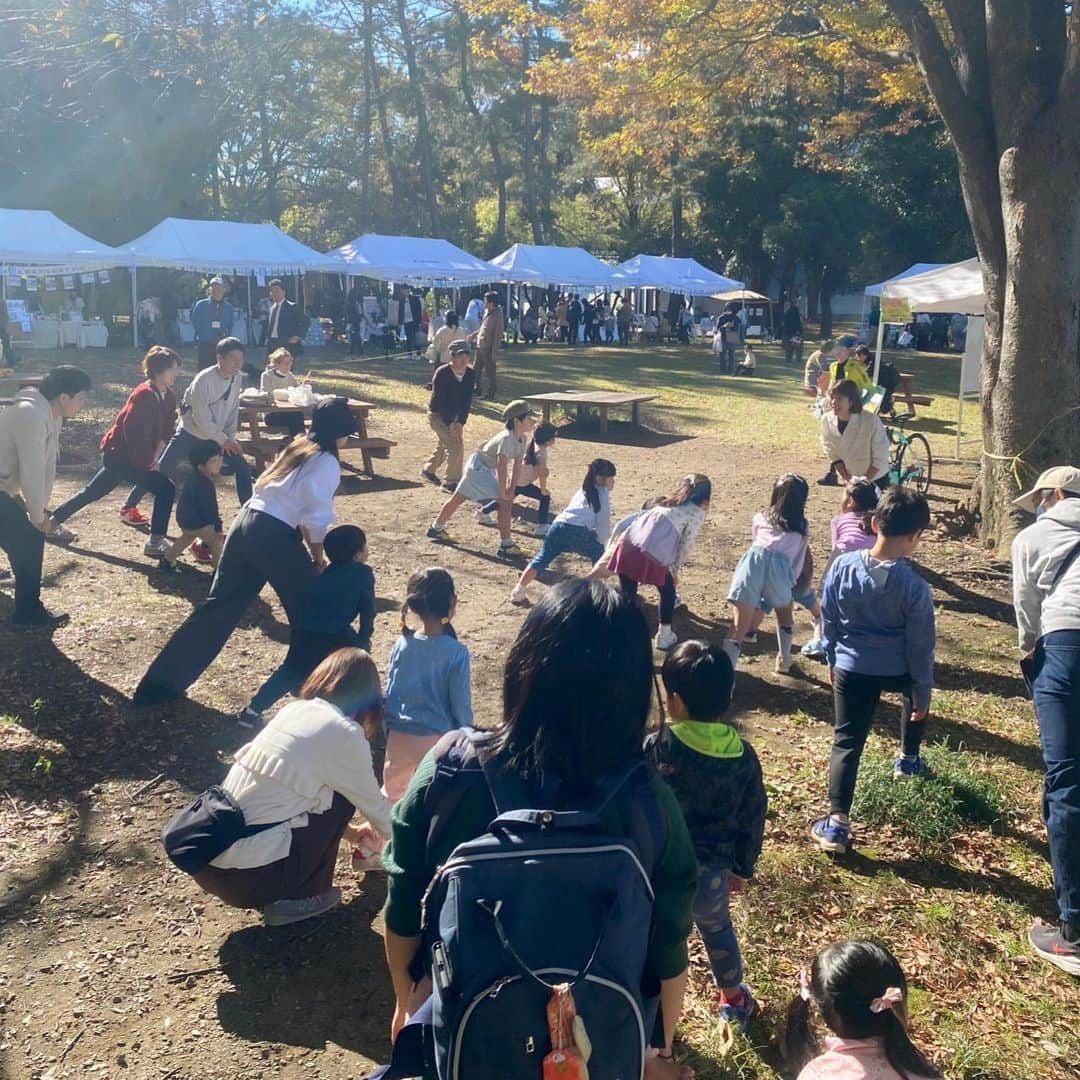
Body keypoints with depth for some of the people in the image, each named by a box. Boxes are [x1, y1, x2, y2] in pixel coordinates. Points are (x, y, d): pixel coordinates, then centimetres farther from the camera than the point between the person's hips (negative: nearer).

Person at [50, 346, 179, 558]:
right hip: (120, 454, -10)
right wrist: (149, 461, -21)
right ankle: (156, 542, -10)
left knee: (92, 492, 23)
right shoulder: (144, 395, -23)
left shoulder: (168, 396, 4)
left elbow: (166, 428, 7)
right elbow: (134, 432, -28)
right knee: (165, 488, -13)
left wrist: (156, 456, -5)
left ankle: (53, 521, 37)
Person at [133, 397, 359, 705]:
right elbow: (316, 519, -11)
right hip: (274, 537, -8)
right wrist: (318, 558, 3)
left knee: (219, 605, 13)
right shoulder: (327, 464, -7)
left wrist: (310, 553, 21)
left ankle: (161, 682, 17)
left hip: (246, 523, 8)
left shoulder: (298, 446, 19)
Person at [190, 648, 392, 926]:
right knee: (342, 795, 6)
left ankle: (283, 893, 20)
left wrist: (348, 831, 42)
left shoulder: (295, 710, 12)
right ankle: (297, 897, 11)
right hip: (247, 878, -7)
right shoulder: (344, 733, -8)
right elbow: (375, 807, 8)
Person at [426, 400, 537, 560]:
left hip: (487, 469, 10)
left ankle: (436, 528, 37)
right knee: (505, 501, -16)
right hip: (478, 467, -10)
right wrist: (503, 493, -31)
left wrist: (512, 488, -4)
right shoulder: (507, 438, -29)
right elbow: (502, 467, -34)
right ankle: (505, 546, -14)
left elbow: (517, 465, 1)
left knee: (458, 498, 22)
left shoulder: (522, 438, -2)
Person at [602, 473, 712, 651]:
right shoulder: (697, 513, 15)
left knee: (627, 596, 12)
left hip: (627, 545, 5)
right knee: (668, 591, 21)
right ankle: (664, 636, 29)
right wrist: (675, 571, 24)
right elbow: (686, 546, 10)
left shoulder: (667, 502, 32)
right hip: (652, 554, -5)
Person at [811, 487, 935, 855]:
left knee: (846, 743, 6)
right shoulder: (914, 587, -20)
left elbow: (828, 620, 1)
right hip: (897, 671, -1)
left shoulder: (843, 566, -12)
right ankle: (908, 760, 48)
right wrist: (923, 693, 2)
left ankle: (837, 823, -1)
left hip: (851, 670, 1)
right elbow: (920, 647, -10)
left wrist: (832, 660, 16)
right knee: (917, 689, 35)